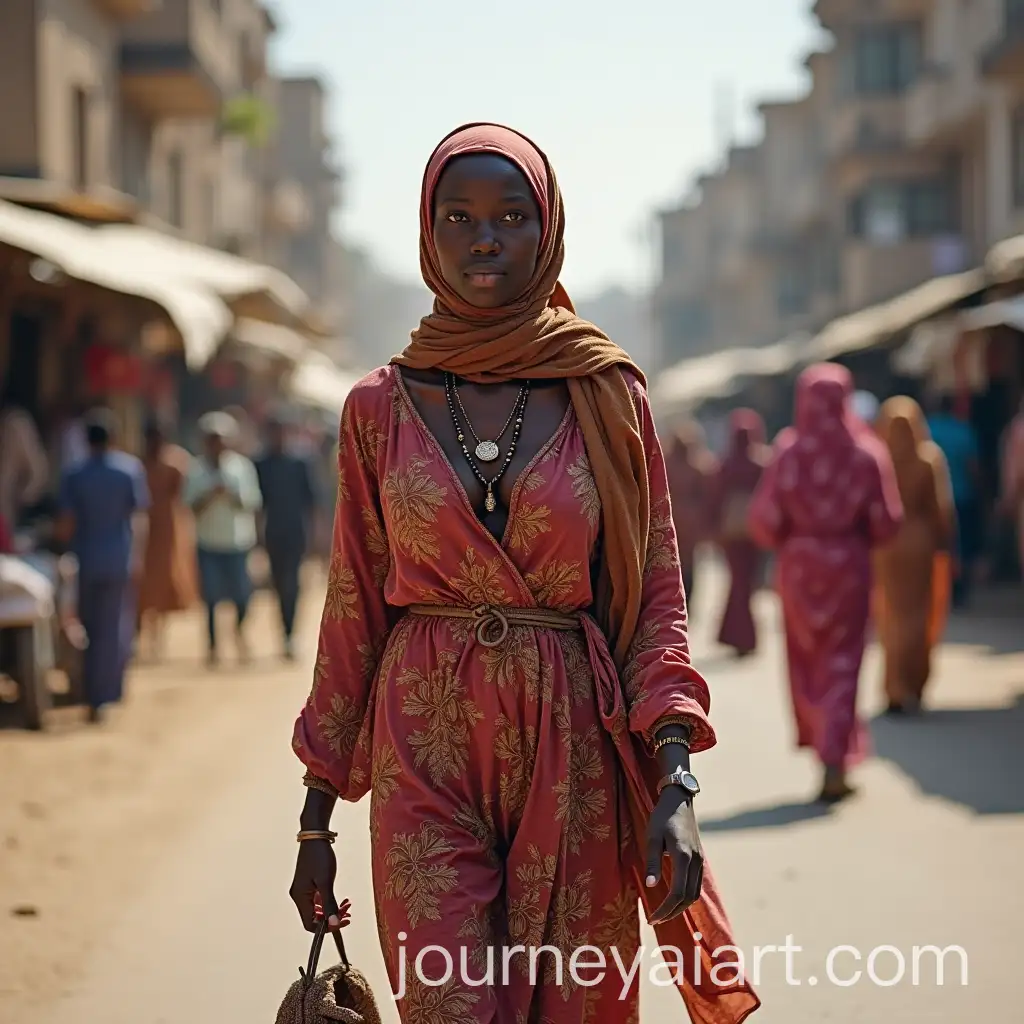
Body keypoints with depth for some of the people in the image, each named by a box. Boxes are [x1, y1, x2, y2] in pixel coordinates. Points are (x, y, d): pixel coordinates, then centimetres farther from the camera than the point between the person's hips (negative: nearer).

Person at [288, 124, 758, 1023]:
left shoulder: (608, 398, 3)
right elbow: (353, 612, 8)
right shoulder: (382, 408, 4)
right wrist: (316, 820, 8)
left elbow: (658, 599, 2)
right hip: (424, 755, 0)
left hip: (573, 754, 0)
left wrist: (676, 780, -12)